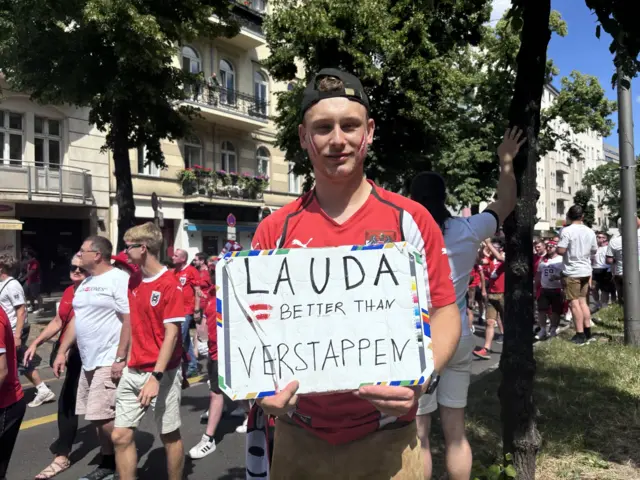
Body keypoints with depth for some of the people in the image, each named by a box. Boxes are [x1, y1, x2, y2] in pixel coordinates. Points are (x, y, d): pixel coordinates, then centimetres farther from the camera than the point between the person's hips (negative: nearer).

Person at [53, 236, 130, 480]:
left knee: (103, 417, -8)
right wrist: (62, 352, 15)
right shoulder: (85, 283, 15)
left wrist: (120, 358, -21)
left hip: (109, 362, -9)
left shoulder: (119, 279, -13)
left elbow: (129, 321, -18)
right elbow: (76, 319, 21)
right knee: (98, 417, 14)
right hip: (89, 362, 9)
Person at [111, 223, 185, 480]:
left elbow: (171, 334, -18)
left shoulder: (170, 284, -15)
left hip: (162, 374, -6)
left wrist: (156, 377, -23)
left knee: (170, 436, 9)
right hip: (132, 372, 7)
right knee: (120, 436, 7)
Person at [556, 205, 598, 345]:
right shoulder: (590, 231, 5)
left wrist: (562, 249, 1)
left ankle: (580, 335, 0)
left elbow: (560, 250, -20)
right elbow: (594, 250, 15)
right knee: (583, 301, 16)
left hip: (571, 272, -6)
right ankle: (587, 332, 19)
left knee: (574, 303, -1)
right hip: (586, 271, 6)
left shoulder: (567, 230, -14)